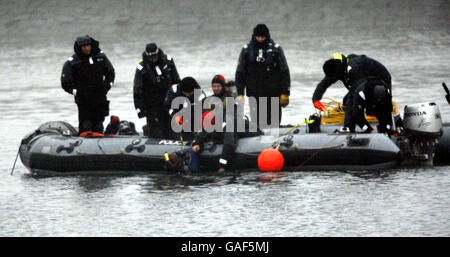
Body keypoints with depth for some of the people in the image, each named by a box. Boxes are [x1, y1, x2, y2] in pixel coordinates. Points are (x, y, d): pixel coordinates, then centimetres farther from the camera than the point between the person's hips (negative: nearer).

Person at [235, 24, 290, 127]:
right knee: (257, 121, -3)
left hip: (273, 94, -1)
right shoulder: (247, 50, 6)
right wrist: (240, 93, 2)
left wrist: (285, 93, -1)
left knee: (274, 122, -1)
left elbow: (284, 72, 4)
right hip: (254, 95, 1)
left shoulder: (276, 49, 3)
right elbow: (240, 73, 10)